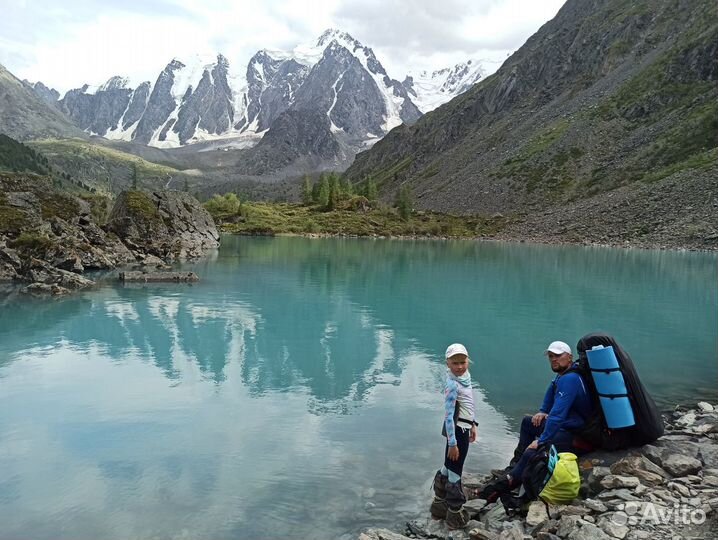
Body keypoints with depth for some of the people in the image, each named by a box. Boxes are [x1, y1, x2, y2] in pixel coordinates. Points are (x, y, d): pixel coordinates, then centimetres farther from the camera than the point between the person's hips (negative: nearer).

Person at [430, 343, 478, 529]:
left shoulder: (465, 378, 4)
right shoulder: (452, 385, -22)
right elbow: (449, 416, -22)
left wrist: (472, 424, 22)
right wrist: (452, 443, -21)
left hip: (463, 428, 9)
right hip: (457, 430, -9)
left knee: (448, 467, 21)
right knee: (454, 472, 4)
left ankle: (440, 505, 36)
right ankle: (455, 514, 17)